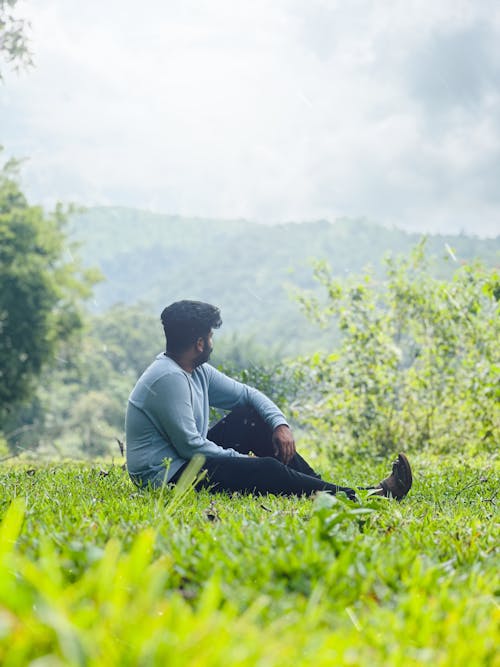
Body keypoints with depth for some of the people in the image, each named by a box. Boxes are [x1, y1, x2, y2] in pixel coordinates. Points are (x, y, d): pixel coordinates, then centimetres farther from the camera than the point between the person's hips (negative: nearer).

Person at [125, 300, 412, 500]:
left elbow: (247, 393, 15)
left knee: (255, 419, 7)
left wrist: (280, 424, -2)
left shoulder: (198, 371, 9)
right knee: (267, 469, -20)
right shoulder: (169, 378, -21)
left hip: (189, 459, 10)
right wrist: (241, 459, -12)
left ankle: (319, 486, 4)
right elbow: (189, 445, -23)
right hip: (166, 476, -10)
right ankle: (353, 498, -13)